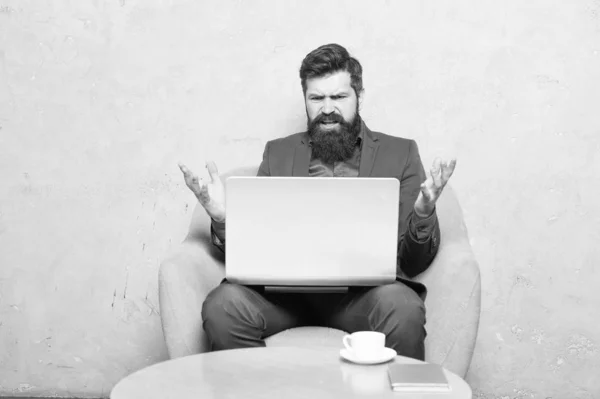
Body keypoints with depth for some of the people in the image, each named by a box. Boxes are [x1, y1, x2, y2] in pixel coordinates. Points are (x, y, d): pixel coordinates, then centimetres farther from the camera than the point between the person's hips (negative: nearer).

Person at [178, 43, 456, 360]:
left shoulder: (400, 153, 14)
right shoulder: (278, 153, 19)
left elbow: (414, 262, 8)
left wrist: (423, 213, -14)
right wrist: (223, 220, -8)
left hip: (364, 288, -1)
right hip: (284, 288, 2)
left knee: (402, 306, -34)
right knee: (222, 305, -28)